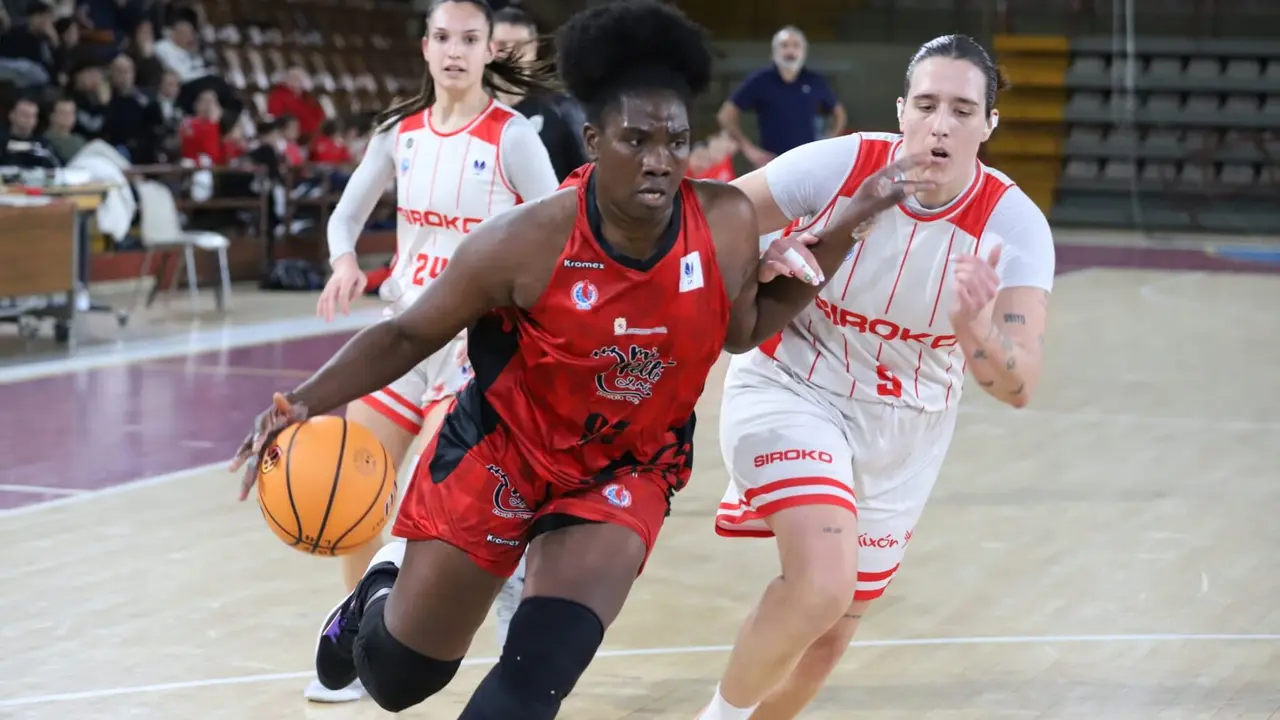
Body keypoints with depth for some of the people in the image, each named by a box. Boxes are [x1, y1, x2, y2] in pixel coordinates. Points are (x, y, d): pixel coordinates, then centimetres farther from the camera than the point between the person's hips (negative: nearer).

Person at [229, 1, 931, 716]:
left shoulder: (729, 225, -17)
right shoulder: (525, 243, -26)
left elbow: (743, 331, 4)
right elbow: (409, 335, -12)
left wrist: (848, 227, -4)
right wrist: (303, 404, -27)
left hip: (626, 471, 2)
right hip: (499, 451, -2)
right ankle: (384, 592, 48)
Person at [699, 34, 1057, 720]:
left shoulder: (1015, 225, -17)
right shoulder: (836, 165, -21)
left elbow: (1019, 386, -22)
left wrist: (974, 328, -44)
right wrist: (764, 266, -30)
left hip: (901, 432, 4)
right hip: (790, 391, -4)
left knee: (827, 637, 14)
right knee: (823, 585, -28)